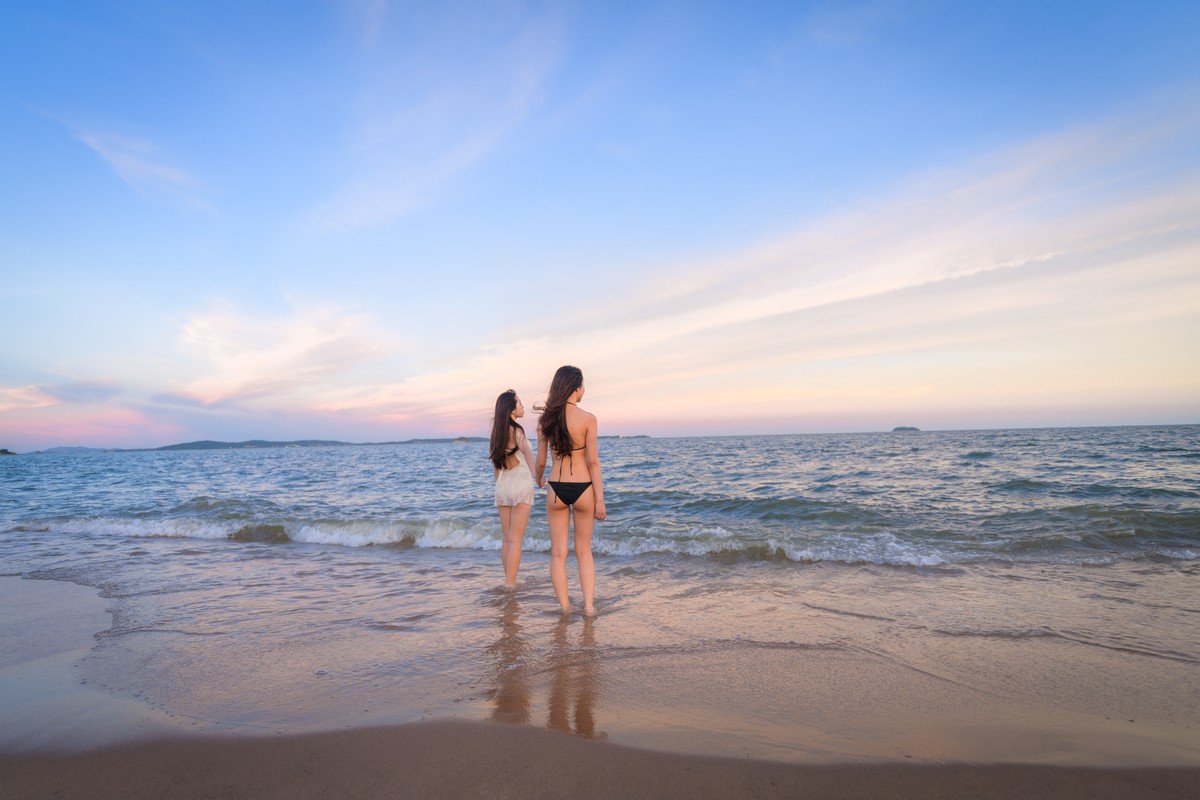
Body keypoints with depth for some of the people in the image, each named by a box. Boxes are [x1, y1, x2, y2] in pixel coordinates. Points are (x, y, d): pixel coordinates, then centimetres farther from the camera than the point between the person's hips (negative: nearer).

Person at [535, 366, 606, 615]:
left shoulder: (545, 419, -1)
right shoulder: (588, 418, -11)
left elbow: (541, 460, 5)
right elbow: (593, 461, -12)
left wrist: (538, 479, 26)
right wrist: (600, 499, -7)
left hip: (556, 489, 2)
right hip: (583, 488, -1)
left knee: (558, 552, 12)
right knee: (584, 550, 16)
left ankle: (565, 607, 18)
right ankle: (588, 605, 14)